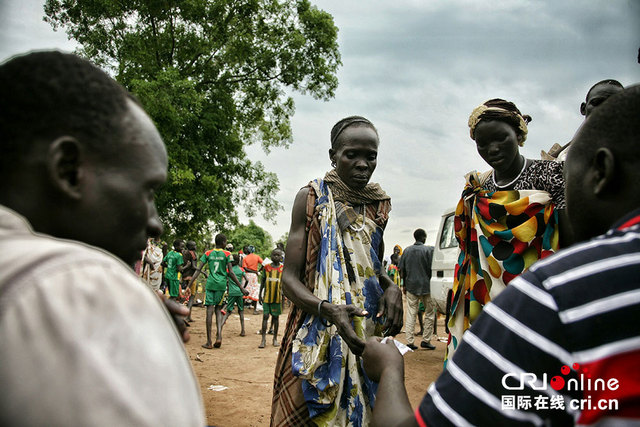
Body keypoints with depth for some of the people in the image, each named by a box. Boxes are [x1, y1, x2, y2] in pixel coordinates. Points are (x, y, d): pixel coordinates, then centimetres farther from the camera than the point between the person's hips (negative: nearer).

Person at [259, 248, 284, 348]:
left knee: (275, 317, 7)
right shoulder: (266, 267, 4)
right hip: (267, 296, 0)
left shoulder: (283, 269, 3)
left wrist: (283, 292, -10)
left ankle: (275, 338, 17)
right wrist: (260, 294, 8)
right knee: (265, 316, -3)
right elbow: (262, 281, 10)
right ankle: (263, 339, -1)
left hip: (277, 297, 0)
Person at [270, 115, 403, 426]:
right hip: (317, 334, -3)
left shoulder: (379, 204, 8)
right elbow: (289, 278, -8)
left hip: (370, 333, 4)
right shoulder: (311, 198, -5)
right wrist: (328, 310, -27)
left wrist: (391, 288, -1)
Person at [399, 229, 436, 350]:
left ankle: (409, 342, 4)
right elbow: (432, 268, -9)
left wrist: (404, 285, 16)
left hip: (411, 286, 3)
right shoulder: (429, 250, -6)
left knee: (411, 314, 6)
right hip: (426, 286, -3)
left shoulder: (407, 250, 6)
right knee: (430, 313, 10)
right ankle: (426, 340, 9)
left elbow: (402, 270, 7)